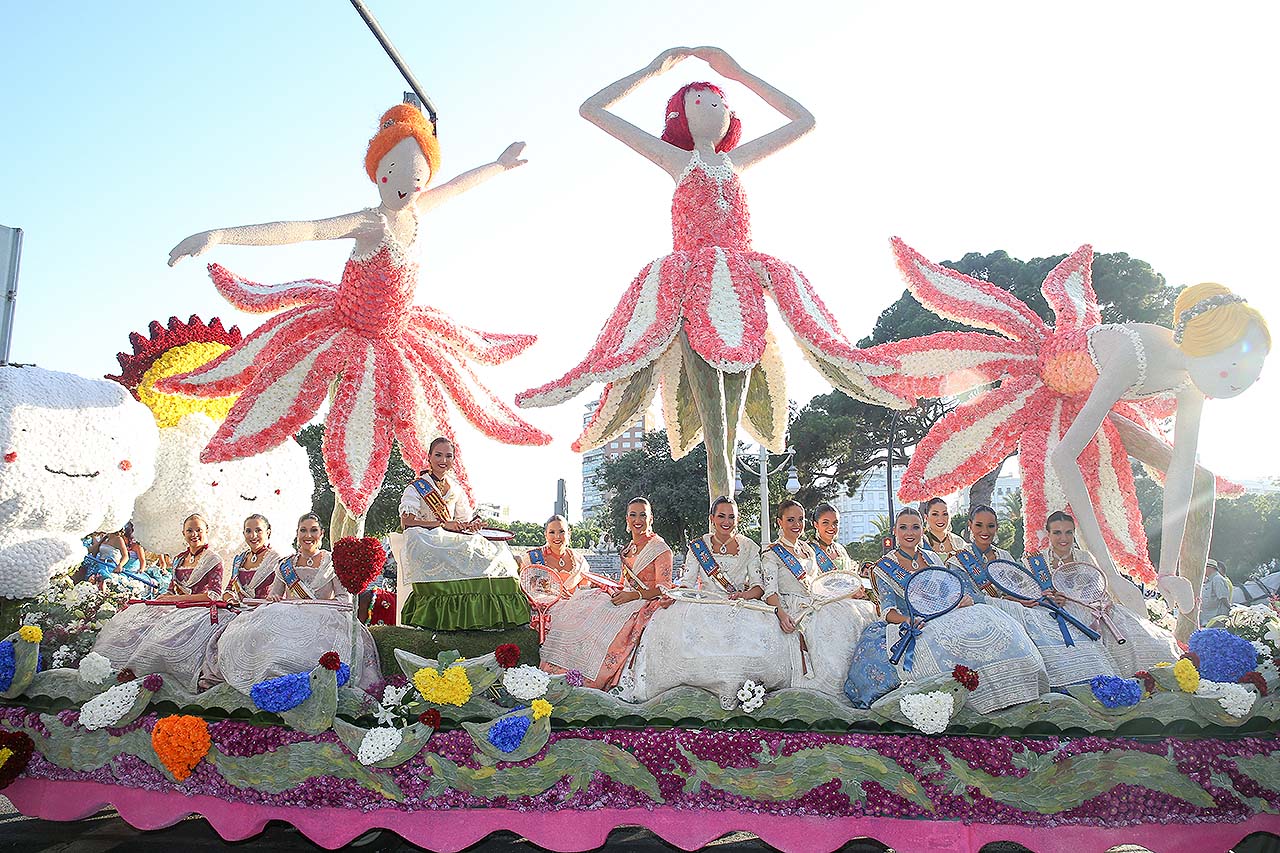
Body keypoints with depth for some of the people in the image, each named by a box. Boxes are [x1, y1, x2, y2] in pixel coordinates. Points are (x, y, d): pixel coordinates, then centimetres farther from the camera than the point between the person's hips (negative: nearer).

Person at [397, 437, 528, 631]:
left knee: (496, 548, -19)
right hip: (426, 545, -6)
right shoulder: (416, 488, -1)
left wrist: (471, 525, -5)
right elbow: (406, 522, -14)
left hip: (452, 543, 6)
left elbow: (465, 521, 21)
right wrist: (443, 525, -20)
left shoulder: (456, 489, 17)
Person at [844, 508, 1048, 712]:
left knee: (986, 620, -23)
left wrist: (968, 600, -9)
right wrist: (908, 621, -28)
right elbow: (889, 610, -6)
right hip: (918, 626, -5)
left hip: (946, 617, 5)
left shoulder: (932, 558, 18)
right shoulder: (885, 567, 4)